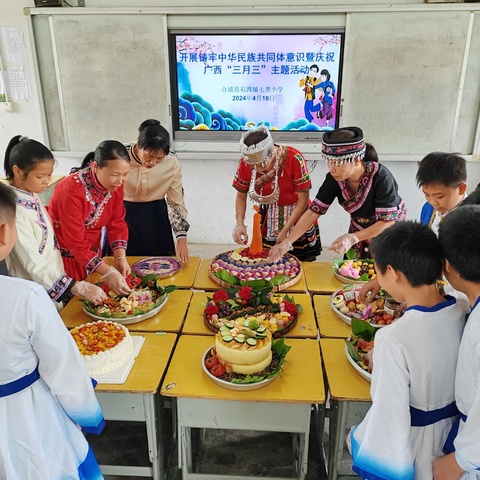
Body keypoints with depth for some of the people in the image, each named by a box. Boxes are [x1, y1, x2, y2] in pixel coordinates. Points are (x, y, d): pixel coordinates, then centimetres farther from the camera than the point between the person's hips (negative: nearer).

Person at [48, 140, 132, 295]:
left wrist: (120, 257, -21)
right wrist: (108, 273, -34)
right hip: (64, 256, -5)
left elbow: (116, 222, -6)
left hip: (91, 251, 6)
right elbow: (75, 242, -29)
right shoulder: (71, 190, -29)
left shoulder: (115, 184, -11)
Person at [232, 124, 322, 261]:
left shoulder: (294, 159, -25)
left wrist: (285, 231, -20)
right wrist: (240, 223, -16)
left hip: (298, 217, -2)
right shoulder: (246, 163, -15)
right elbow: (241, 196, -1)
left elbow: (303, 200, -18)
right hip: (268, 221, 3)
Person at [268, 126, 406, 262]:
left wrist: (353, 238, -42)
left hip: (387, 231, -3)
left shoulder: (381, 178, -33)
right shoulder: (334, 179, -21)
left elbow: (388, 221, -30)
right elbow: (313, 212, -18)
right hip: (359, 232, 4)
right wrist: (286, 243, -26)